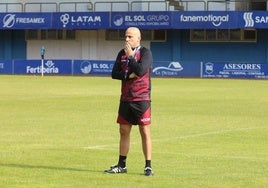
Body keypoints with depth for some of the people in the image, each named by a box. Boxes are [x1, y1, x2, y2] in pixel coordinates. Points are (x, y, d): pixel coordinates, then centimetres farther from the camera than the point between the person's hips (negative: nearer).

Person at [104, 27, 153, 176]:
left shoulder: (146, 53, -6)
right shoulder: (122, 53, 12)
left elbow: (140, 71, -21)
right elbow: (114, 74, 5)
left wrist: (130, 56, -11)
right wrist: (128, 75, -10)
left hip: (142, 98, -6)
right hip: (125, 99, 6)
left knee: (145, 132, -4)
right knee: (124, 131, 9)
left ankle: (148, 166, 0)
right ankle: (121, 165, 17)